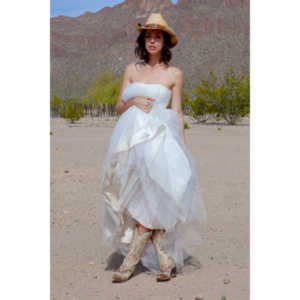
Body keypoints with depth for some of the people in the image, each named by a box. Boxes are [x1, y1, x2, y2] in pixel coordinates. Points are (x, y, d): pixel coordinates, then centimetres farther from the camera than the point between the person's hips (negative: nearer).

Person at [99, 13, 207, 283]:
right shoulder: (132, 69, 17)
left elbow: (177, 114, 9)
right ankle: (165, 260, -1)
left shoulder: (174, 74, 10)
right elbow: (119, 107, 16)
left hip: (159, 138, -3)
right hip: (131, 137, 3)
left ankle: (131, 261, -7)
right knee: (141, 200, -6)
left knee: (150, 198, -15)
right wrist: (134, 101, -5)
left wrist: (183, 147, 1)